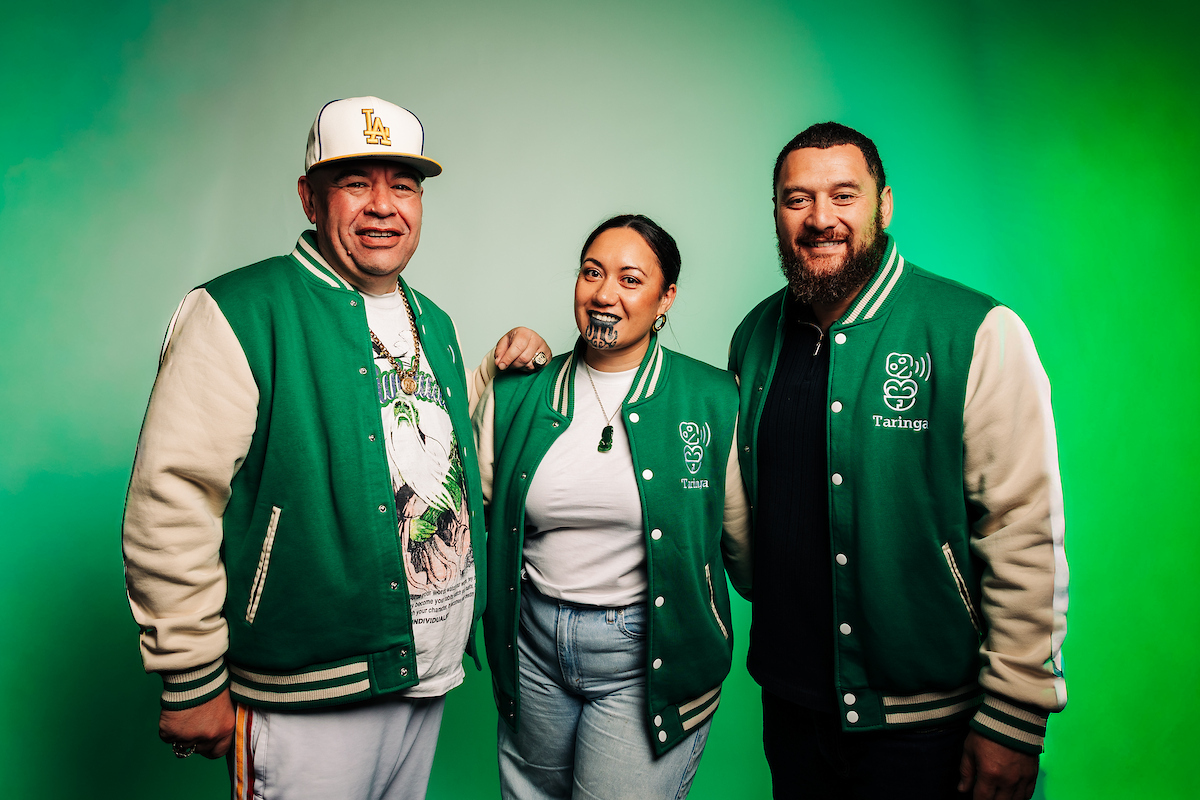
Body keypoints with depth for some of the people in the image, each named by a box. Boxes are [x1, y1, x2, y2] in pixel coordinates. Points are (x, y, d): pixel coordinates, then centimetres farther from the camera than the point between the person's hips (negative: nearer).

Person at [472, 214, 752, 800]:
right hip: (532, 644, 4)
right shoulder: (515, 394, 0)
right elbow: (477, 514, 10)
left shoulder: (713, 400, -7)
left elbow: (742, 536, 0)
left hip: (647, 658, -3)